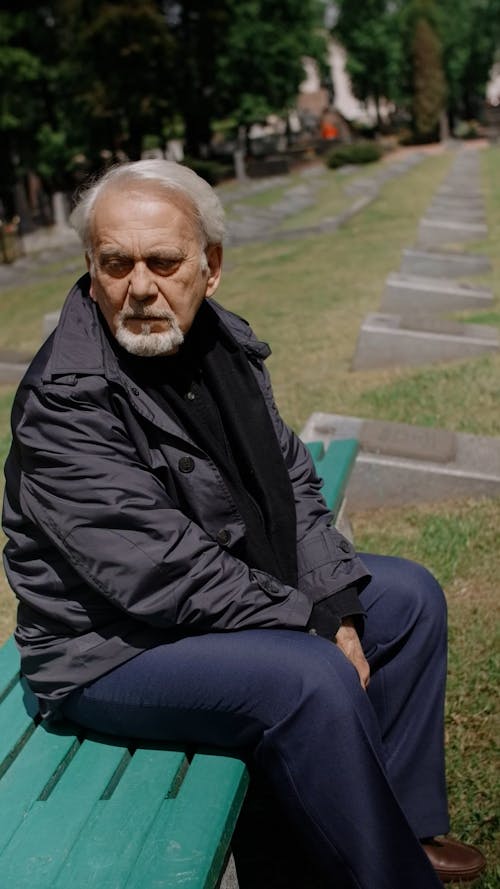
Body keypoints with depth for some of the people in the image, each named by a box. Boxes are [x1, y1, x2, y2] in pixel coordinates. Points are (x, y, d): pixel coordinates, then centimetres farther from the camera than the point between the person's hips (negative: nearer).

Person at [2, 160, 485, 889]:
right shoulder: (66, 401, -25)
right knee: (315, 680, -30)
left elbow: (292, 481, 5)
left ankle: (407, 823, 19)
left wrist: (337, 606, -7)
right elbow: (160, 574, -28)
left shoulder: (221, 340, 0)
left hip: (250, 590, 9)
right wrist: (312, 624, -20)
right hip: (115, 646, -9)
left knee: (410, 596, 10)